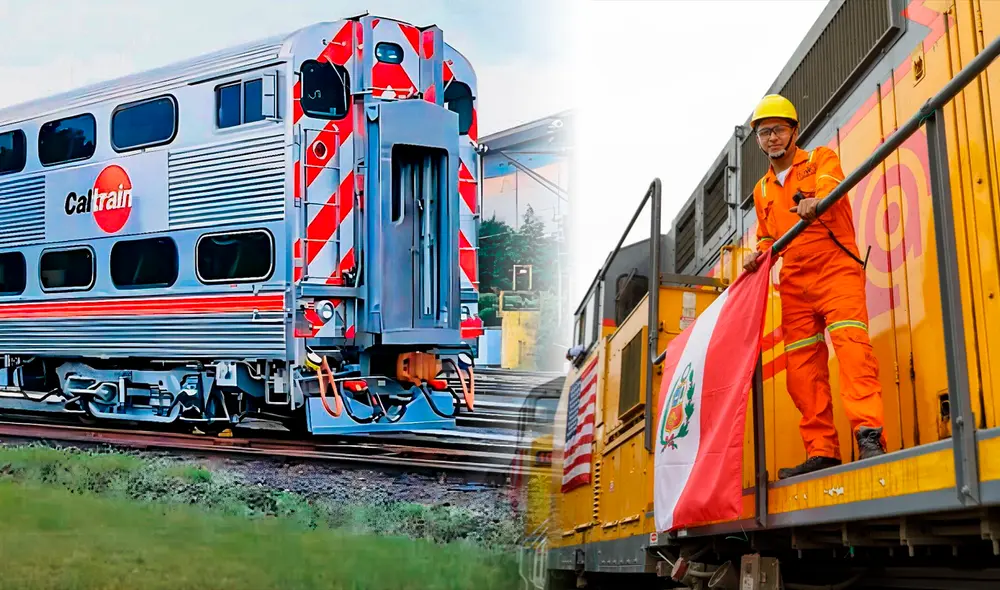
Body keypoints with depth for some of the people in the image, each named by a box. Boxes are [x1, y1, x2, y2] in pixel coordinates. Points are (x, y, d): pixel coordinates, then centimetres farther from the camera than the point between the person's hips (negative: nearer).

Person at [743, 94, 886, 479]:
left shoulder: (821, 159, 8)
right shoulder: (762, 191, 23)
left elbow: (829, 185, -15)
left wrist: (815, 201, -39)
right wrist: (760, 254, 5)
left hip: (836, 269, -5)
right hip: (794, 284, 5)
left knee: (850, 343, -24)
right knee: (802, 368, -1)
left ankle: (869, 434, -31)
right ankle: (821, 451, 1)